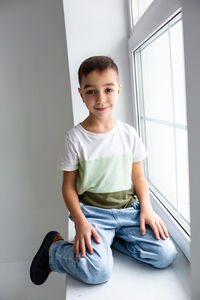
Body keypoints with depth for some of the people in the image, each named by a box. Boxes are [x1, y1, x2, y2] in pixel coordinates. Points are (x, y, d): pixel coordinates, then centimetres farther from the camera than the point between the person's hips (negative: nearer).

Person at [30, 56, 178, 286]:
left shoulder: (128, 133, 3)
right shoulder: (75, 137, -6)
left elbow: (138, 176, 9)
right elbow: (69, 185, -2)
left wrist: (146, 208, -6)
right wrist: (81, 223, -14)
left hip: (128, 208, 4)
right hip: (92, 211, -3)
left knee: (166, 255, -13)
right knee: (96, 271, -26)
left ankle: (110, 237, 7)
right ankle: (54, 246, 5)